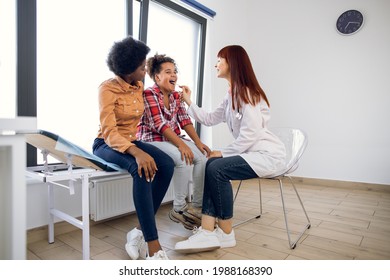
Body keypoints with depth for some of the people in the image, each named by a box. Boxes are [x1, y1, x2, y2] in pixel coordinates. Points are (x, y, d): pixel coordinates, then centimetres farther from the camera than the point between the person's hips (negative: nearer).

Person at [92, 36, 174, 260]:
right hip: (107, 145, -6)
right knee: (141, 169, -38)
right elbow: (109, 132, -27)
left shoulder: (140, 86, 6)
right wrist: (137, 152, -42)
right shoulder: (108, 89, -15)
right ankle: (153, 246, -33)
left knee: (167, 165, -24)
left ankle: (140, 232, -17)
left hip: (131, 141, 6)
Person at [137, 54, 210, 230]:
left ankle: (197, 206, -1)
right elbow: (159, 124, -21)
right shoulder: (149, 94, -11)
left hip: (173, 139, 7)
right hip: (152, 140, -7)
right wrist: (181, 144, -29)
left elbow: (185, 121, 5)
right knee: (184, 159, -30)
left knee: (202, 156, -13)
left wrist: (197, 141, -9)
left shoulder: (176, 96, 11)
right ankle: (179, 209, -12)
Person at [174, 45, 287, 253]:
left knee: (217, 168, -24)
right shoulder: (231, 96, 15)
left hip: (268, 154, -9)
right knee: (211, 166, -11)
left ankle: (225, 233, -9)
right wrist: (189, 102, 13)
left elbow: (250, 134, -21)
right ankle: (209, 231, -18)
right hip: (252, 152, 9)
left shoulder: (247, 93, -14)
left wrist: (224, 152, -14)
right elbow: (210, 119, 16)